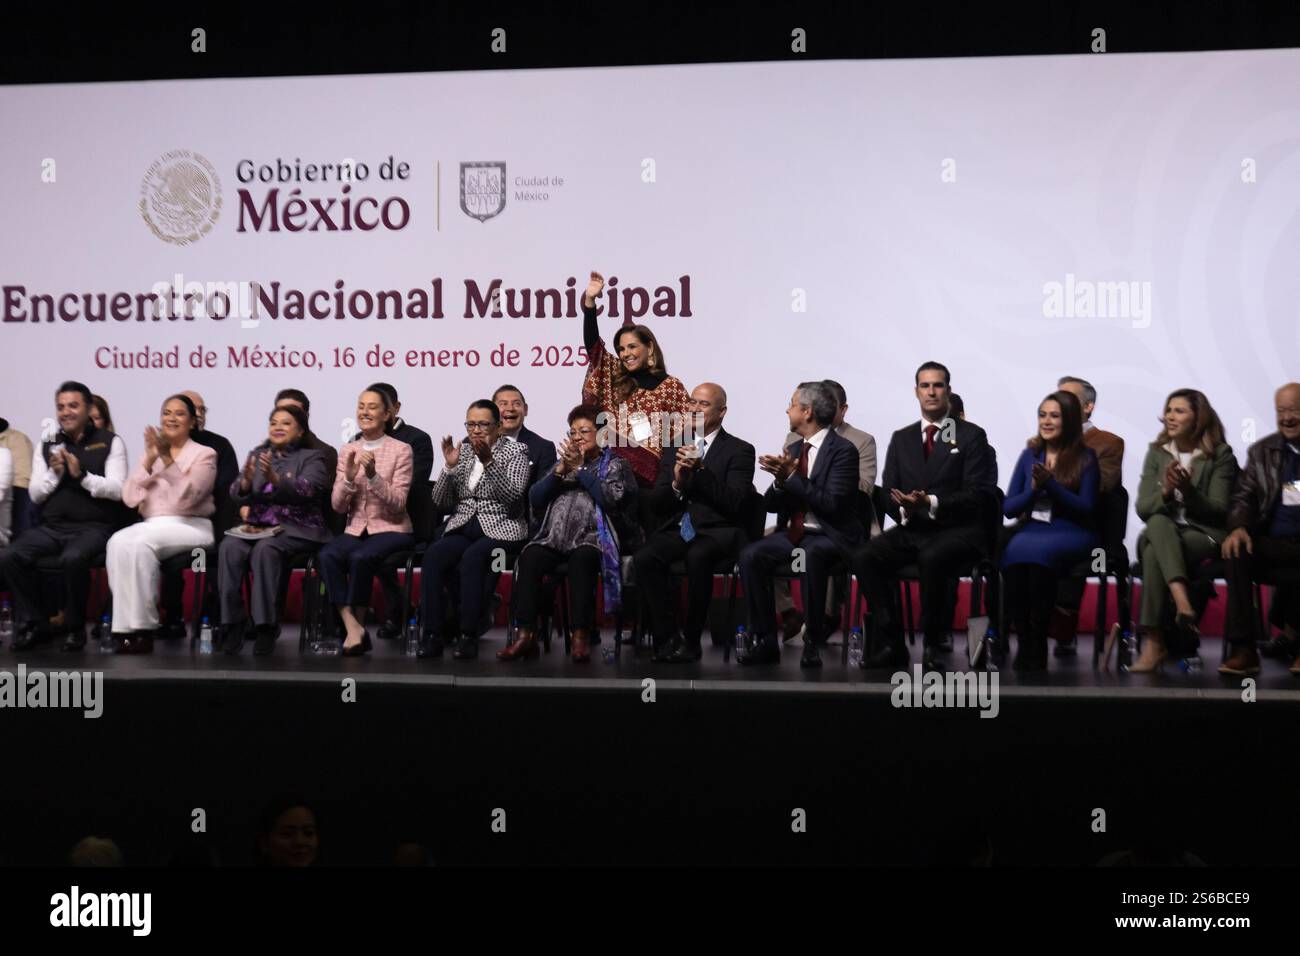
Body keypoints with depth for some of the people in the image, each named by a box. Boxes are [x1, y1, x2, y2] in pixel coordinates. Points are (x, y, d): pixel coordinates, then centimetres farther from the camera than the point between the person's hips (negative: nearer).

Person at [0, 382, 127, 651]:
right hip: (52, 526, 4)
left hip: (93, 526, -4)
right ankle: (33, 623, -4)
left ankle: (74, 626, -13)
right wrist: (54, 473, -7)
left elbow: (116, 490, -6)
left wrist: (81, 475, -18)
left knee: (73, 559, -37)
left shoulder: (109, 443, 4)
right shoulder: (47, 446, 16)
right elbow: (35, 495, 11)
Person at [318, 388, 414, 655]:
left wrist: (373, 475, -23)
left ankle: (358, 625, -14)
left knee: (360, 557, -33)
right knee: (327, 555, -29)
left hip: (391, 530, -3)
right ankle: (352, 627, -27)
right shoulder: (347, 451, 11)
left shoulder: (401, 450, -1)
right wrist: (349, 477, -13)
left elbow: (398, 503, -9)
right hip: (356, 530, 3)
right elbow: (337, 506, 6)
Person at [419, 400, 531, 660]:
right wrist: (449, 466, -7)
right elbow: (440, 500, 8)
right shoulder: (461, 451, 15)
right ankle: (432, 635, -27)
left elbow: (513, 496, -12)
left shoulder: (515, 451, 4)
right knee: (432, 555, -28)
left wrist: (488, 462, -21)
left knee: (471, 557, -35)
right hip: (462, 528, 4)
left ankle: (469, 637, -30)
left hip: (500, 529, -3)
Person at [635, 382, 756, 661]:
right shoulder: (675, 450, 19)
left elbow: (734, 504, -8)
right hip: (676, 530, 4)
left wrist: (700, 471, -15)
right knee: (644, 558, -28)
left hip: (716, 531, -4)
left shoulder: (740, 451, 6)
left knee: (697, 557, -37)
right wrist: (676, 484, -7)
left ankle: (691, 640, -22)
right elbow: (655, 504, 13)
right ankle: (667, 638, -20)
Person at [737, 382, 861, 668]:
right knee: (750, 555, -20)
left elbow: (831, 504, -19)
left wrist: (791, 478, -22)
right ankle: (765, 641, -15)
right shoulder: (793, 449, 13)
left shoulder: (843, 450, -9)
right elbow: (771, 504, 12)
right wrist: (780, 481, -10)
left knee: (810, 554, -39)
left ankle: (813, 641, -26)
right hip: (794, 534, 7)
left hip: (830, 536, -6)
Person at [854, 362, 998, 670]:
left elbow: (977, 495, -7)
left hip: (959, 531, -4)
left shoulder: (972, 436, 3)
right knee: (863, 557, -23)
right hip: (911, 529, 5)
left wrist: (932, 503, -20)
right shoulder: (901, 438, 17)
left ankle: (934, 642, -19)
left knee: (932, 558, -38)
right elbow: (888, 493, 12)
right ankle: (891, 643, -17)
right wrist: (903, 509, -12)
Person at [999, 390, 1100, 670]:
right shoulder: (1029, 455, 13)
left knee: (1037, 552, -36)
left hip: (1071, 532, -3)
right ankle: (1024, 643, -25)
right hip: (1032, 528, 3)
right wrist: (1033, 490, -10)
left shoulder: (1085, 457, 4)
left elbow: (1085, 508, -5)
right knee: (1013, 555, -33)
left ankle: (1036, 652, -28)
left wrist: (1050, 484, -16)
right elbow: (1008, 508, 10)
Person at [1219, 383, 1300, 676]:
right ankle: (1243, 649, -28)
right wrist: (1238, 527, -11)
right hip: (1275, 543, 3)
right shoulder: (1261, 451, 16)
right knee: (1237, 553, -29)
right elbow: (1243, 497, 11)